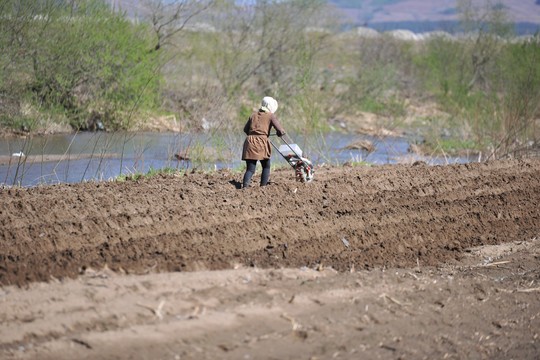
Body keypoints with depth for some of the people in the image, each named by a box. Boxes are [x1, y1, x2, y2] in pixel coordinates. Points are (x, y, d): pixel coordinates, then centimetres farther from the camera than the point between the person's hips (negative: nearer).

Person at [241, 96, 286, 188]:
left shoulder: (253, 115, 18)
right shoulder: (270, 116, 4)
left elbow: (245, 129, 23)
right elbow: (280, 131, -3)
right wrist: (280, 133, 20)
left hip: (250, 142, 4)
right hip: (262, 143, -4)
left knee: (250, 169, 3)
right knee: (266, 167, 16)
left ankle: (245, 186, -18)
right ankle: (263, 187, 9)